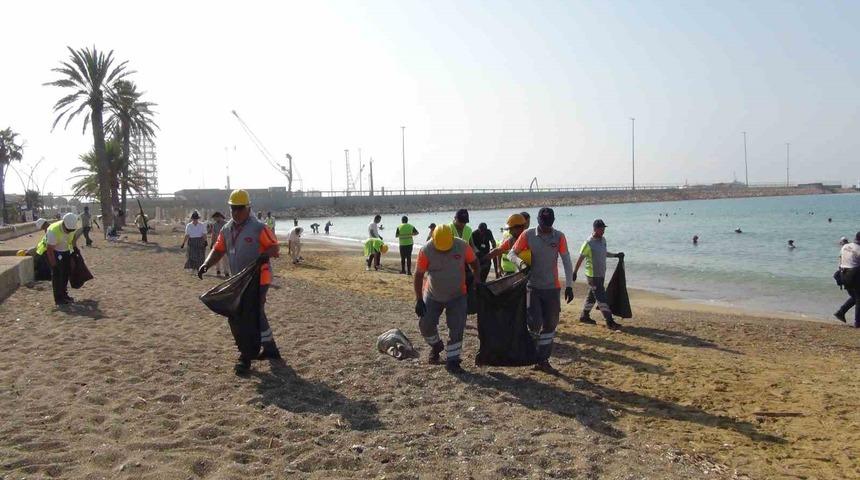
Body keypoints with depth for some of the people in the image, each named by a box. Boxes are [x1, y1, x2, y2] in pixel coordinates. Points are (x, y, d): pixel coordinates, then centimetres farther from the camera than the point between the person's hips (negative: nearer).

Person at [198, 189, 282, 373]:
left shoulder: (259, 228, -13)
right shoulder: (226, 229, 9)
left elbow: (274, 247, -13)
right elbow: (218, 250, 10)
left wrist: (265, 255, -35)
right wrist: (206, 264, -7)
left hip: (258, 279, -8)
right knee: (257, 315, 17)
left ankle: (246, 358, 4)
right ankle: (270, 349, 32)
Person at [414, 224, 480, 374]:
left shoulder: (462, 247, -20)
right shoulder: (426, 250, -21)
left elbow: (474, 263, -1)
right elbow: (418, 275, -14)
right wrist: (419, 300, -15)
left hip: (457, 296, 0)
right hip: (432, 295, 1)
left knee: (457, 328, -6)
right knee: (425, 324, 2)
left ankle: (452, 361, 4)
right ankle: (436, 345, 32)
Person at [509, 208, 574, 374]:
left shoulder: (559, 237, -2)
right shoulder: (528, 235, -5)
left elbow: (566, 261, -1)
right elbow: (511, 254, -1)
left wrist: (569, 285, -6)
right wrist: (521, 262, -23)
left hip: (553, 288, 2)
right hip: (533, 287, -2)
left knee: (550, 325, 7)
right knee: (534, 323, -11)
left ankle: (543, 361, 20)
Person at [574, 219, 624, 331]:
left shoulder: (603, 240, 8)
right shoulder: (589, 243, -17)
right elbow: (580, 259, -12)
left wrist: (616, 255, 15)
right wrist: (574, 273, -10)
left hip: (601, 274, 8)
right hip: (593, 275, -8)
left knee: (592, 296, 17)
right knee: (602, 298, -8)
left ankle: (584, 316, 31)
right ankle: (610, 322, -8)